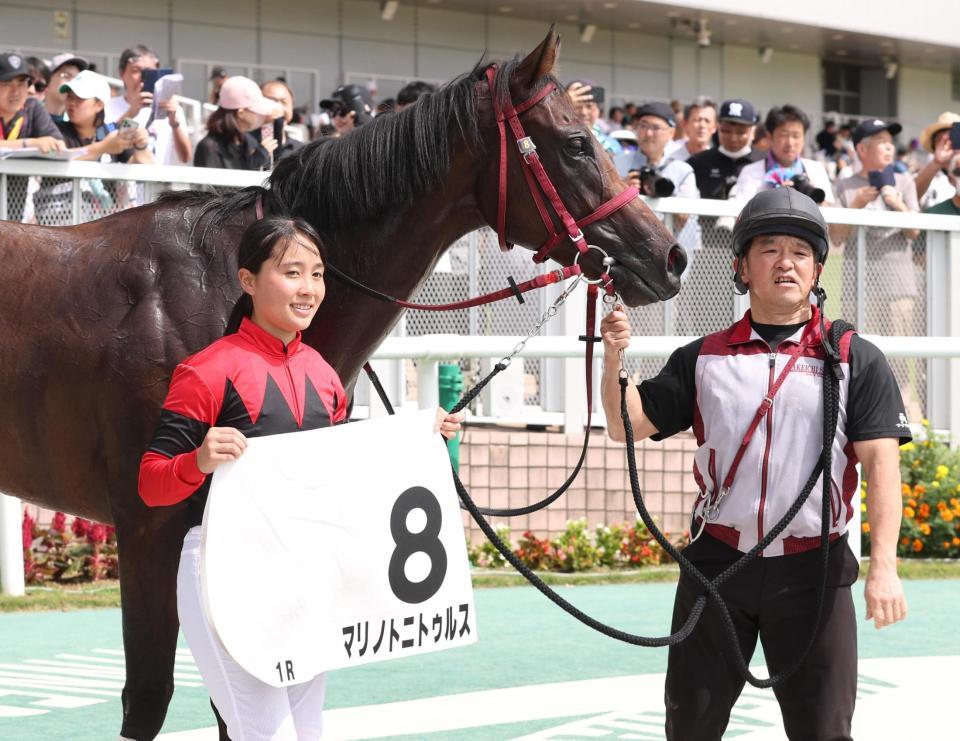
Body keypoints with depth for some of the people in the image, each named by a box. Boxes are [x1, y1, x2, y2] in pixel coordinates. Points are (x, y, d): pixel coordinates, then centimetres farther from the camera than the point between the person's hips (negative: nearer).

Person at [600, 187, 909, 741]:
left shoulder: (856, 360, 0)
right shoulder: (705, 358, 8)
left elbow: (881, 462, -7)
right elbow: (629, 425, 7)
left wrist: (884, 567, -18)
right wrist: (614, 359, -12)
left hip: (813, 570, -2)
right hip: (717, 563, 2)